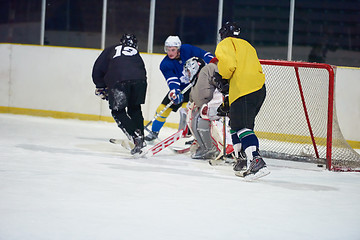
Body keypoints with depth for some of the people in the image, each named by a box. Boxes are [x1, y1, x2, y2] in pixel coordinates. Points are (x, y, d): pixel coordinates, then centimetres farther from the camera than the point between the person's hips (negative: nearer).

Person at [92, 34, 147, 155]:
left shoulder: (110, 51, 30)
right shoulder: (136, 54, 34)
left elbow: (98, 69, 24)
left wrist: (100, 87, 36)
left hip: (119, 81, -3)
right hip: (139, 80, 3)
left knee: (118, 111, 10)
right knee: (135, 108, 24)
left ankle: (136, 137, -4)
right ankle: (140, 137, 20)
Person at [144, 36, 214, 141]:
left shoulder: (188, 50, -17)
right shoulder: (165, 65, -14)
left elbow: (205, 56, -11)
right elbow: (172, 80, -26)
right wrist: (175, 92, -45)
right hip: (180, 87, 3)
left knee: (186, 108, -25)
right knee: (163, 108, 0)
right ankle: (154, 132, 20)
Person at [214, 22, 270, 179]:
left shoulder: (226, 44, 6)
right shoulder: (247, 45, 32)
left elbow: (228, 63, -15)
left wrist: (222, 78, 2)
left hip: (244, 92, -9)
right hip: (260, 89, 9)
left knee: (241, 127, -15)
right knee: (236, 125, 20)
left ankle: (257, 162, -29)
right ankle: (243, 159, 21)